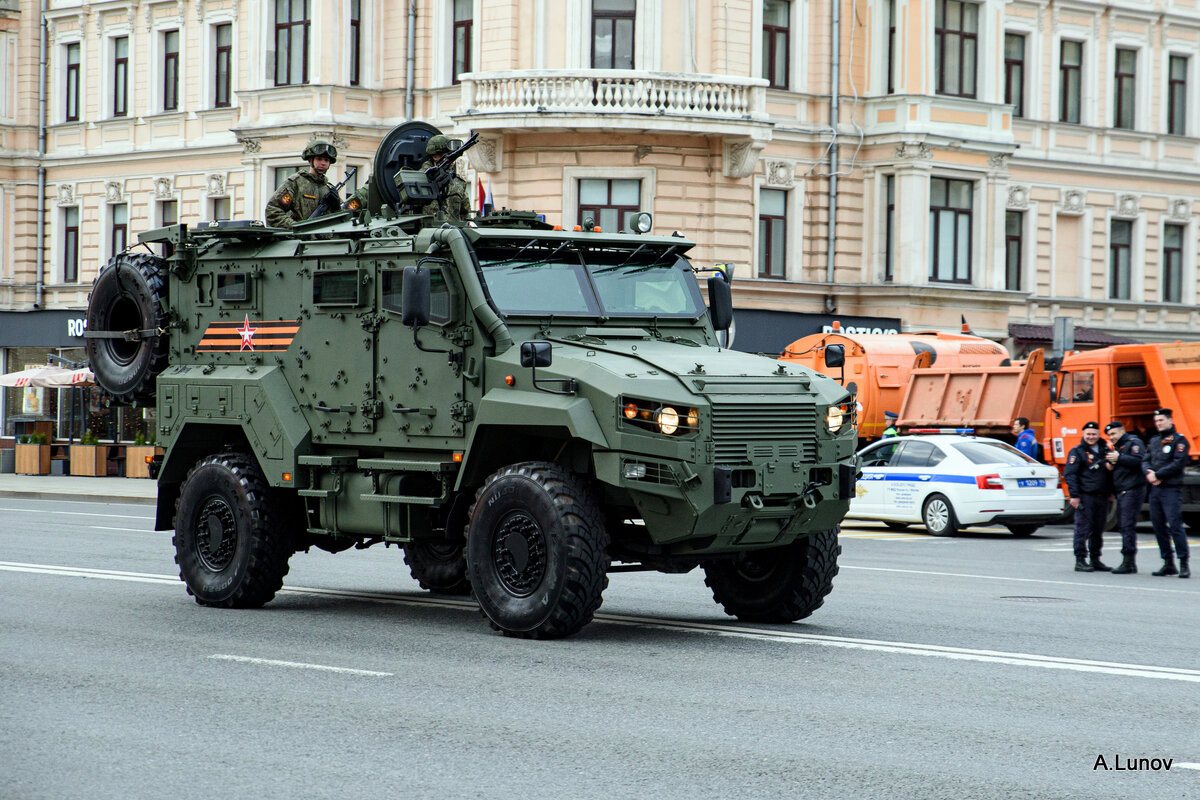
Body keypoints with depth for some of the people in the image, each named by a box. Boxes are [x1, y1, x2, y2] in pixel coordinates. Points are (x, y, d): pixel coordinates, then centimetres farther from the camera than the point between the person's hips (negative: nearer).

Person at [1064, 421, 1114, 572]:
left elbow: (1111, 470, 31)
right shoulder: (1077, 452, -1)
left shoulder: (1105, 450, 17)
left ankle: (1095, 559, 18)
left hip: (1102, 497, 6)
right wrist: (1074, 495, -14)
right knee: (1083, 528, -7)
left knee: (1098, 530, 10)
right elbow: (1070, 474, -7)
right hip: (1085, 496, -6)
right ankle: (1080, 560, -5)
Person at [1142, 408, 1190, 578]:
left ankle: (1184, 564, -11)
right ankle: (1168, 563, 14)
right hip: (1155, 489, 7)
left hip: (1171, 489, -7)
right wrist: (1149, 473, -8)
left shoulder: (1179, 440, -3)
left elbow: (1179, 463, -13)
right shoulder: (1154, 441, 18)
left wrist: (1158, 475, -13)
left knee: (1175, 525, -12)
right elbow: (1145, 460, 14)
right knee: (1159, 526, 7)